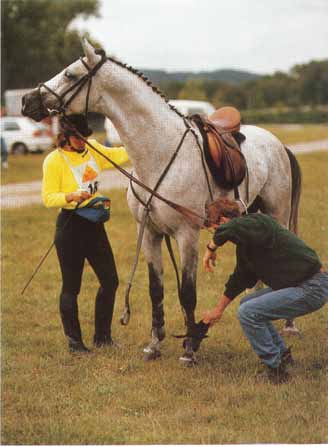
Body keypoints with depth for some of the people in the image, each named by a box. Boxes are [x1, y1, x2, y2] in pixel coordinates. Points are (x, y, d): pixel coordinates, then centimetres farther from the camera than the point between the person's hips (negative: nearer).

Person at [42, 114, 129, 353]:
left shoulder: (93, 149, 9)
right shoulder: (54, 161, -9)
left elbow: (121, 155, 13)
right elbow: (48, 198, -10)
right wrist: (71, 196, -27)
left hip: (94, 223, 7)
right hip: (70, 225, -7)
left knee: (110, 280, 7)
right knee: (71, 286, 1)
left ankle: (102, 336, 21)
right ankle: (74, 341, 12)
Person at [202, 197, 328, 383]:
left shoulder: (259, 223, -17)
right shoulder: (245, 243, 12)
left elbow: (228, 230, -40)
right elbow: (240, 279, 25)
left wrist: (210, 249, -20)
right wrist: (218, 310, 34)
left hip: (312, 289, -10)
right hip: (300, 284, 10)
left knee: (248, 312, -15)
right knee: (248, 304, 21)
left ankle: (275, 368, -4)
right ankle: (282, 354, 28)